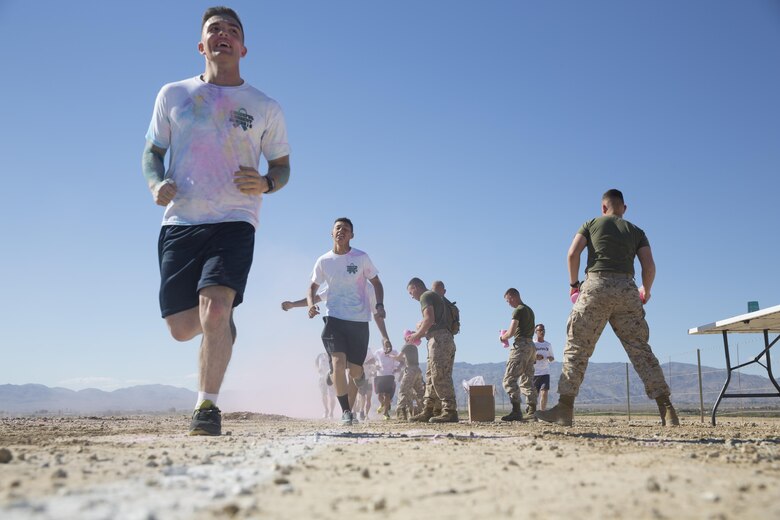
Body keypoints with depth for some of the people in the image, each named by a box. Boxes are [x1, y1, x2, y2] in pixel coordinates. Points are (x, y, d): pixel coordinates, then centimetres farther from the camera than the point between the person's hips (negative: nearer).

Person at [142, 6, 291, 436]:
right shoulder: (173, 95, 12)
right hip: (179, 223, 3)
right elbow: (152, 152, 17)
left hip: (233, 222, -2)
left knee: (214, 311, -22)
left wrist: (267, 183, -10)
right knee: (181, 328, 4)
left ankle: (207, 407, -7)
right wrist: (156, 183, -5)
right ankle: (223, 321, 40)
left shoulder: (265, 108, 8)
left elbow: (282, 165, 13)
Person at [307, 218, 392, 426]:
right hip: (334, 318, 0)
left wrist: (379, 305, -9)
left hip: (359, 320, 0)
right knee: (338, 362, -18)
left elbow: (376, 283, 8)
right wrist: (311, 304, -6)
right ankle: (345, 411, -9)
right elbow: (313, 287, 14)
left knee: (355, 370, 3)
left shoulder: (361, 258, 1)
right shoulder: (323, 261, 5)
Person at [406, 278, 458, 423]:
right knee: (432, 378, 9)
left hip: (439, 339, -10)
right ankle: (427, 411, 10)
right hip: (447, 339, 10)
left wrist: (417, 335, -4)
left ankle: (450, 411, -16)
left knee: (440, 376, -13)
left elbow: (429, 319, -15)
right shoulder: (436, 297, 29)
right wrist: (419, 334, 22)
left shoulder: (426, 296, 0)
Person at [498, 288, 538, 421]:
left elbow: (511, 332, -16)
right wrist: (508, 333, 21)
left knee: (510, 379, -10)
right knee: (527, 380, 13)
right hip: (531, 345, 10)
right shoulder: (529, 310, 19)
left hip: (521, 345, -10)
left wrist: (503, 337, 2)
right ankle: (532, 411, 11)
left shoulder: (518, 310, -9)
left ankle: (516, 411, -19)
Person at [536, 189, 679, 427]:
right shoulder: (636, 232, 20)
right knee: (641, 350, 6)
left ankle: (565, 409, -2)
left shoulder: (591, 224, 16)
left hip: (596, 286, -2)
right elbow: (649, 266, 9)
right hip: (627, 289, 2)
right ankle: (667, 409, 1)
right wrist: (646, 291, 26)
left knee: (577, 348, 1)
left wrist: (574, 283, 13)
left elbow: (573, 253, 2)